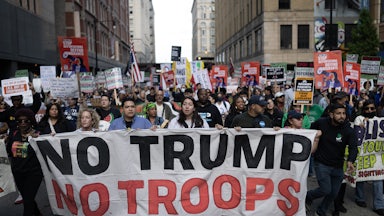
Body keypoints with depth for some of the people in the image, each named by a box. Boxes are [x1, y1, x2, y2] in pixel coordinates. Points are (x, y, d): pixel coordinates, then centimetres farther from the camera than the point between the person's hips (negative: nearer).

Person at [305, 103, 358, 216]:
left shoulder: (349, 130, -12)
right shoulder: (321, 123, -13)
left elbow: (353, 147, -23)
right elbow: (310, 130, 7)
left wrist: (350, 161, -41)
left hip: (338, 166, 3)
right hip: (321, 163, -3)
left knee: (334, 193, 11)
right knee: (325, 190, -14)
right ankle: (308, 196, 18)